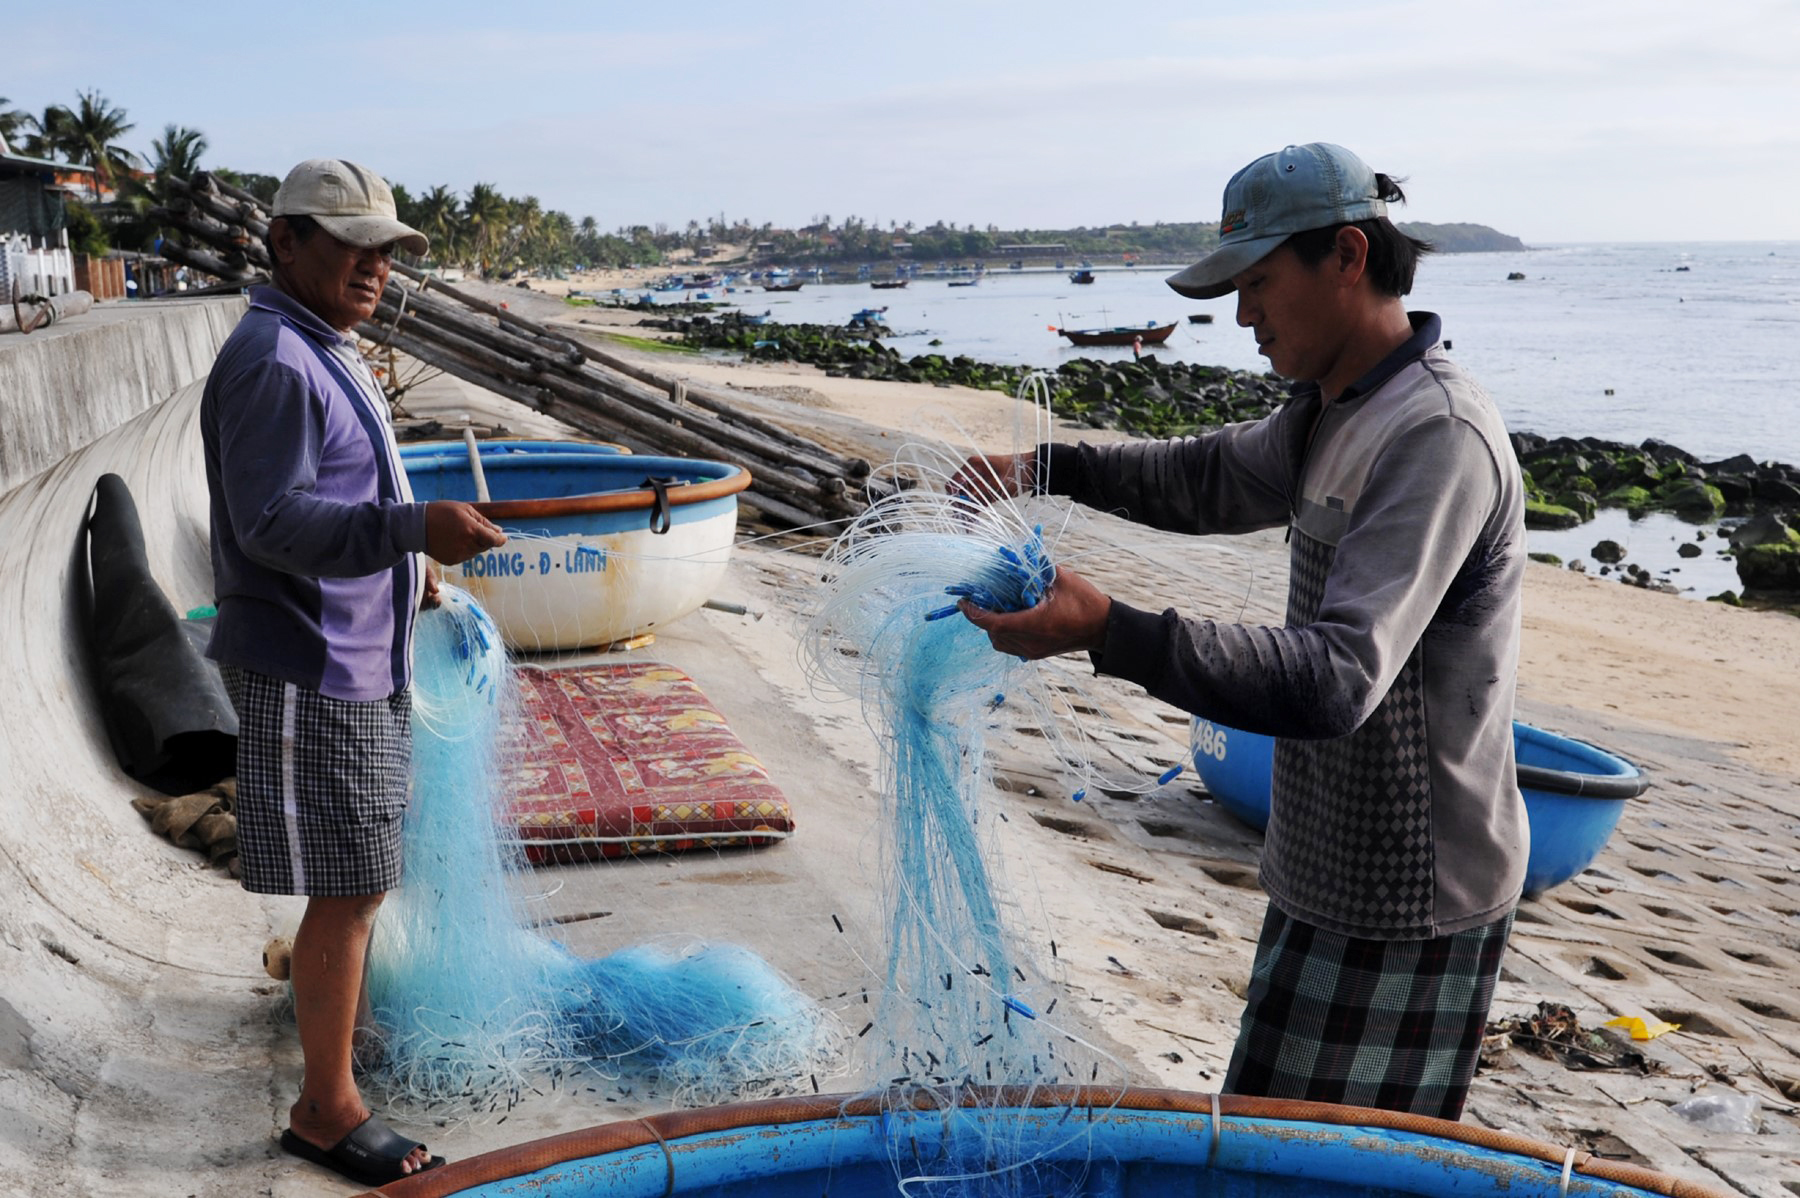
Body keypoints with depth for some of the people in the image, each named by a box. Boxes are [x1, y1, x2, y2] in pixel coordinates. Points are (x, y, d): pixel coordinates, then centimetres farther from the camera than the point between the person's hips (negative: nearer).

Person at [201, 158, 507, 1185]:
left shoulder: (326, 351, 15)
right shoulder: (272, 360, -19)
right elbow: (272, 523, -27)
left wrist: (403, 571, 29)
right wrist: (413, 528, -38)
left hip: (360, 659, 10)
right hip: (311, 673, -10)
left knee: (362, 873, 23)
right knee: (350, 889, -4)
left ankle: (347, 1011, 42)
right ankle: (328, 1111, 8)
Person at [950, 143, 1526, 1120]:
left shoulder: (1440, 437, -24)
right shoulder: (1331, 412, 8)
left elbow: (1338, 680, -34)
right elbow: (1214, 477, 27)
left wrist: (1109, 632, -40)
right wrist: (1051, 470, 15)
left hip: (1406, 902, -9)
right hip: (1330, 868, 10)